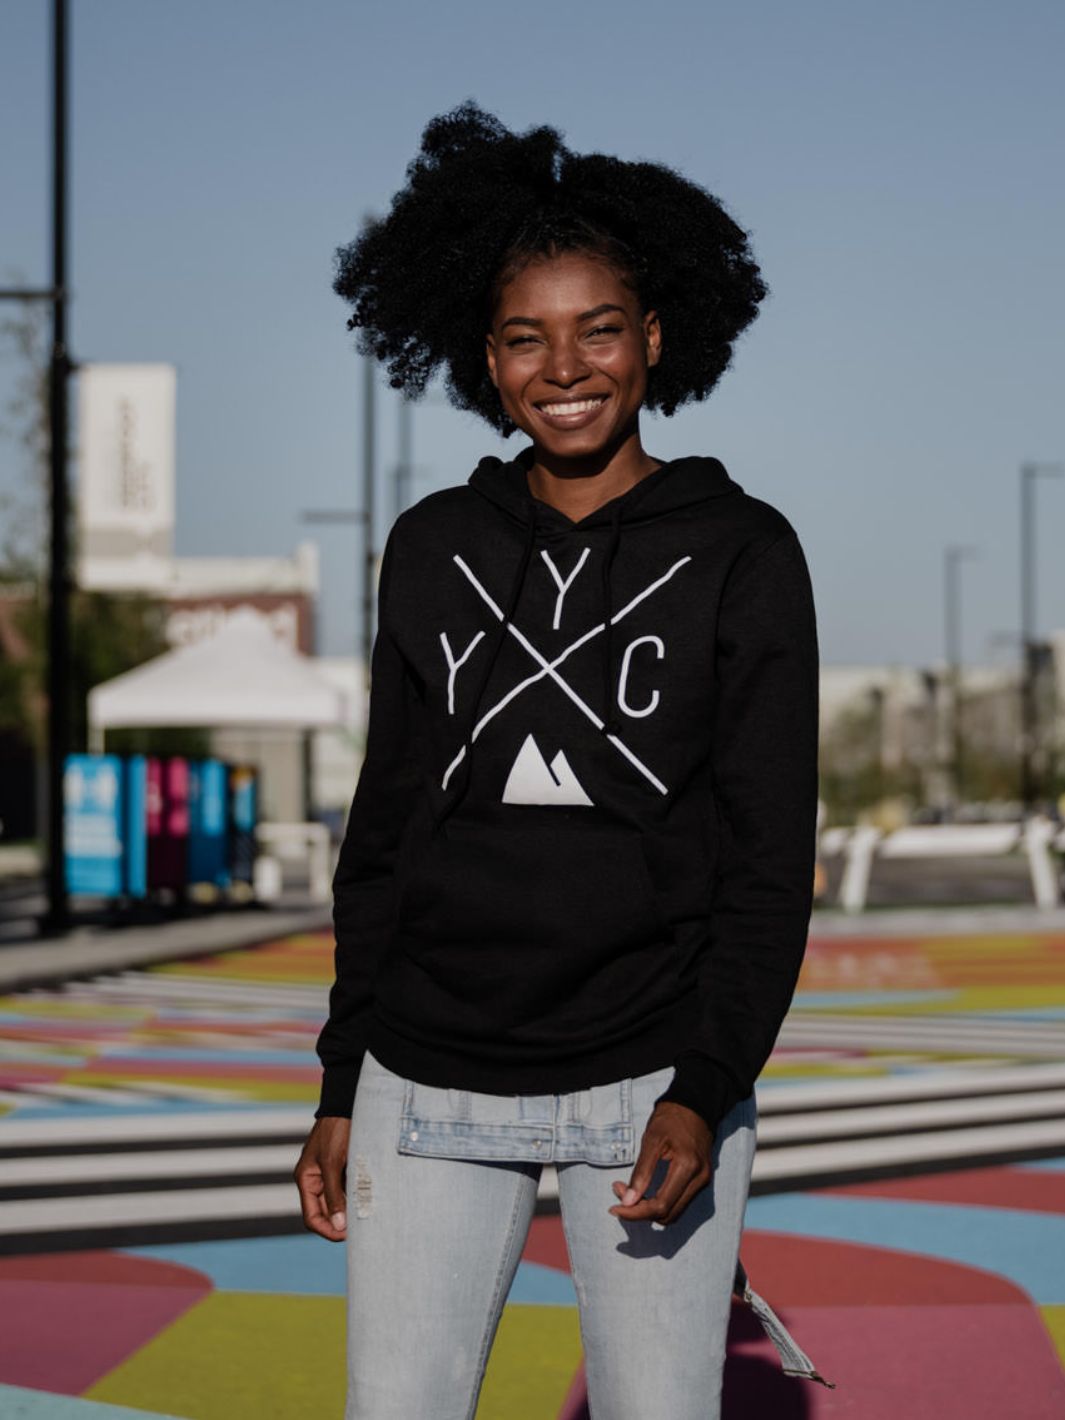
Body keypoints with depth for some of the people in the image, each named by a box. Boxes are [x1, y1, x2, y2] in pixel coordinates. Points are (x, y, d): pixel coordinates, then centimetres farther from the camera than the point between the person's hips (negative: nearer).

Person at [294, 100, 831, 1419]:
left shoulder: (740, 553, 1)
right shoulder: (434, 549, 9)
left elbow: (771, 858, -2)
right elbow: (384, 829, 12)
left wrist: (704, 1094, -12)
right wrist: (341, 1089, 9)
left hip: (650, 1083, -2)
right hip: (432, 1085, 2)